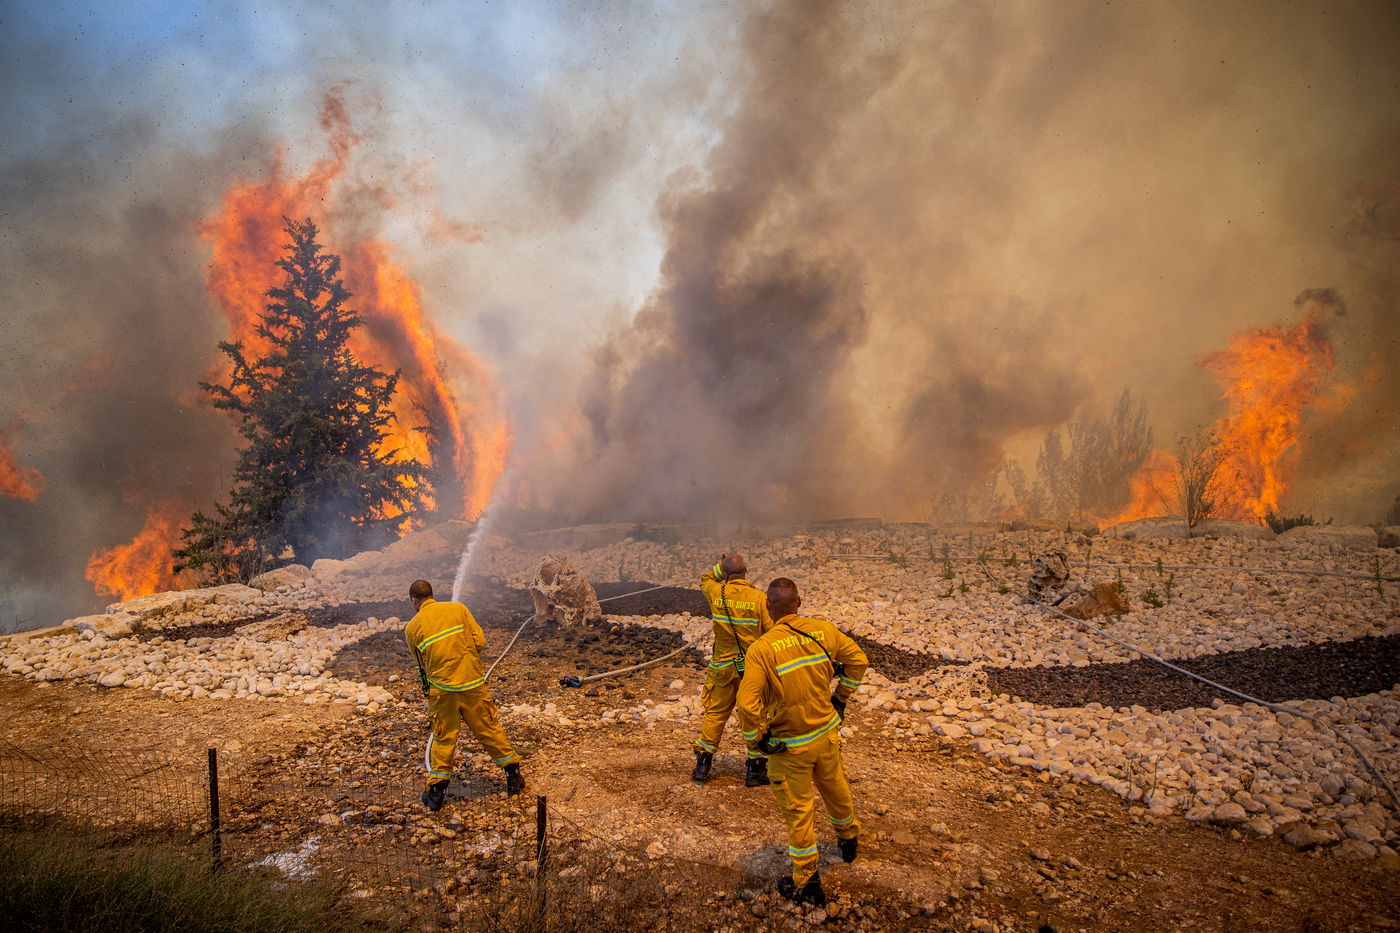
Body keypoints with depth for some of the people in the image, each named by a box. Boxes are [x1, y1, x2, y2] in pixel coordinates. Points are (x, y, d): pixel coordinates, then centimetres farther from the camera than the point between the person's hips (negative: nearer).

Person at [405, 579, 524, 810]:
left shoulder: (412, 627, 1)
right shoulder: (458, 608, 1)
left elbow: (421, 664, 10)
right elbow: (480, 640, -1)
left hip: (442, 690, -1)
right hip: (473, 683, 1)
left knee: (443, 738, 12)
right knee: (490, 730, 13)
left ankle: (437, 788, 16)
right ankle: (513, 775, 22)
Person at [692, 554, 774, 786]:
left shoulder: (716, 593, -8)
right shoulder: (758, 597, -15)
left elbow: (705, 580, 18)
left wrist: (721, 567, 8)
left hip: (722, 666, 2)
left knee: (715, 714, 15)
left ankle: (702, 766, 22)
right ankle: (755, 770, 16)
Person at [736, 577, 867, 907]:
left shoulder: (761, 649, -23)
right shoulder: (823, 630, -9)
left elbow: (748, 704, -29)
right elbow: (858, 660, 4)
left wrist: (757, 739, -12)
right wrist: (840, 697, 15)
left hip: (789, 746, -4)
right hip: (828, 733, 5)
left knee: (798, 811, 11)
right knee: (836, 791, 28)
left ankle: (807, 884, 24)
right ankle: (848, 839, 55)